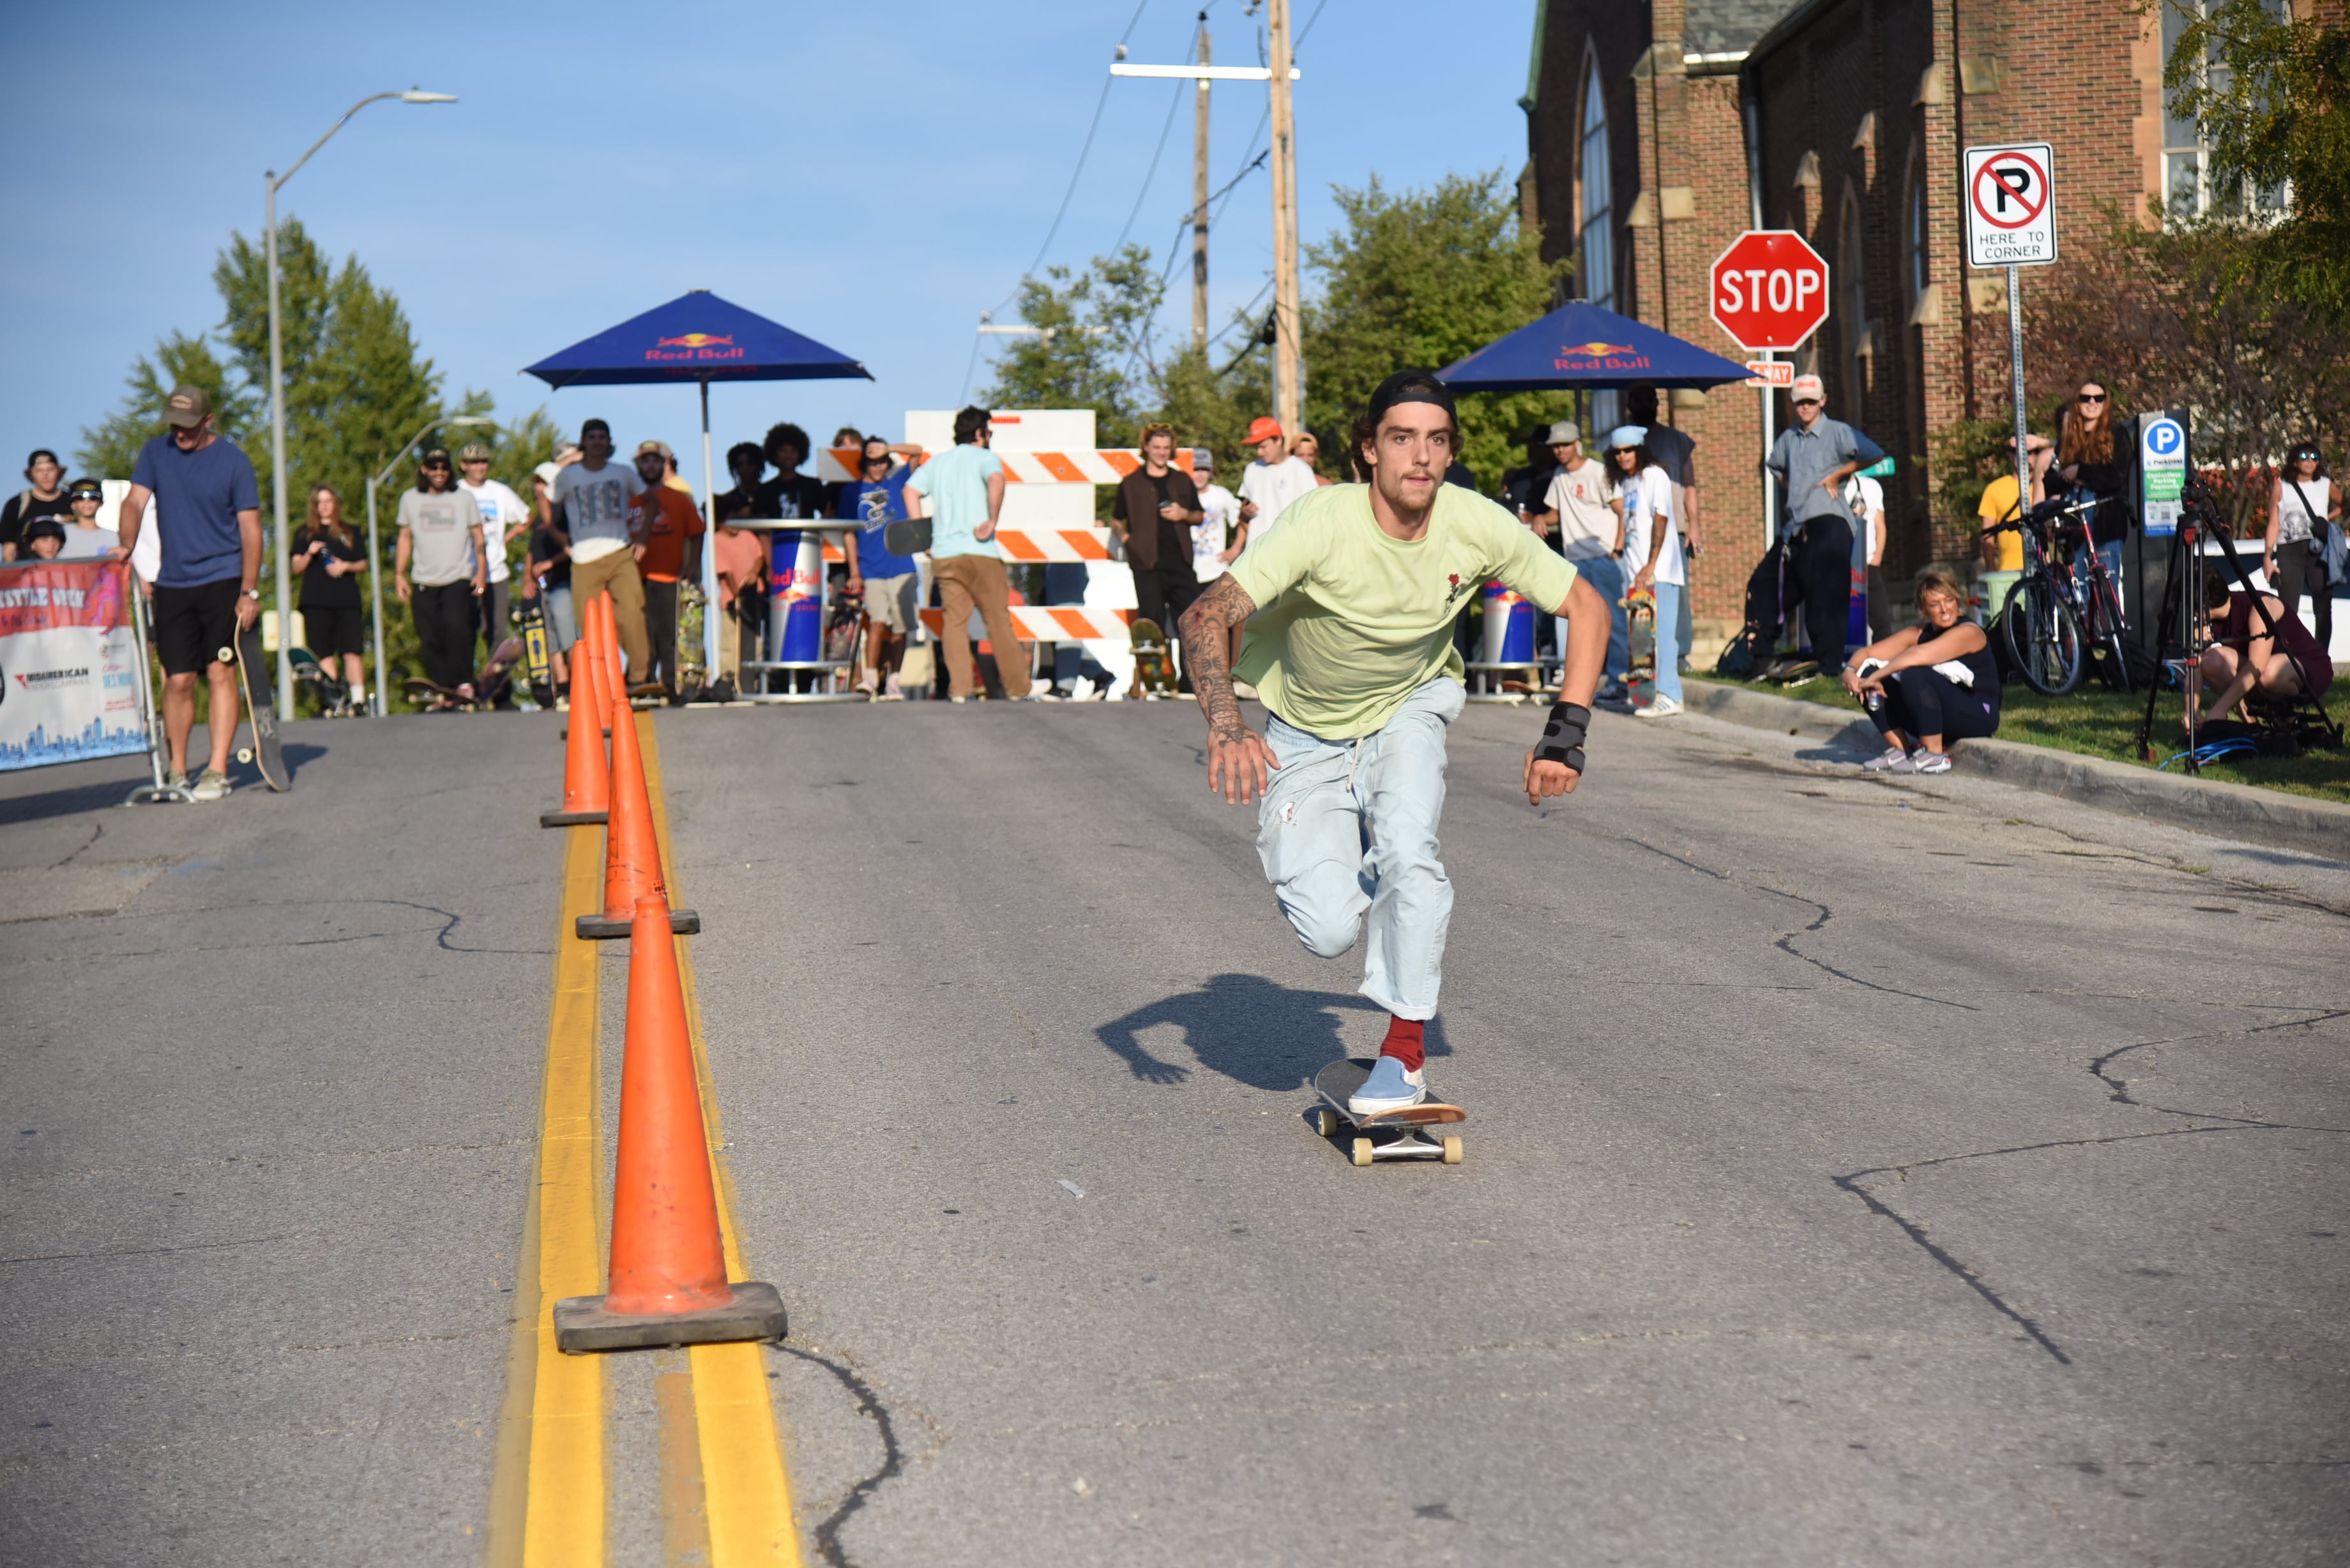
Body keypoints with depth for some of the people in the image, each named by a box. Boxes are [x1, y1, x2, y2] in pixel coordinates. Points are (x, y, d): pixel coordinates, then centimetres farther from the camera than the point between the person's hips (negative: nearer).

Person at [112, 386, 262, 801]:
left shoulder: (233, 461, -3)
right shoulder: (155, 453, 7)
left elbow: (250, 528, -4)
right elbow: (135, 501, 0)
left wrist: (250, 591, -11)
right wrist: (127, 545, -21)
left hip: (223, 580, -3)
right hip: (173, 583, 3)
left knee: (220, 673, -7)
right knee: (177, 680, 2)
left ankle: (218, 771, -5)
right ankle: (177, 770, 13)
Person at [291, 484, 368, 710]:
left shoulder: (349, 532, 16)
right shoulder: (306, 533, 14)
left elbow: (363, 565, 14)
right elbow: (296, 567, 9)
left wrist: (345, 566, -5)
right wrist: (309, 554, -10)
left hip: (347, 599, 0)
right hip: (316, 602, 0)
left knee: (352, 651, -9)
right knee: (325, 654, -5)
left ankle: (358, 698, -11)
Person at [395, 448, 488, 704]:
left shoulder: (464, 499, 10)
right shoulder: (410, 500, 13)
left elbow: (478, 537, 10)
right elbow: (405, 538, 17)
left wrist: (481, 571, 0)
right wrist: (399, 574, 8)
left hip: (458, 579, -2)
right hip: (423, 583, 2)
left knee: (456, 628, -23)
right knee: (431, 640, -3)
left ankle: (463, 683, -14)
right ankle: (444, 694, 3)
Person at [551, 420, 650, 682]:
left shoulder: (624, 472, 11)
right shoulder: (568, 475, 7)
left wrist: (642, 539, 9)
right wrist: (564, 541, 8)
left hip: (621, 555, 0)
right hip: (584, 561, 0)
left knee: (632, 613, -16)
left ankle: (640, 677, -11)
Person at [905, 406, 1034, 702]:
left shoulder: (937, 462, 17)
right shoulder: (985, 458, 1)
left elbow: (910, 491, 7)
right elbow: (996, 481, -21)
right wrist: (991, 522, -15)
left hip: (943, 555, 4)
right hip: (980, 554, -4)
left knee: (954, 622, 5)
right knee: (999, 621, 2)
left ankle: (959, 689, -3)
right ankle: (1017, 689, 4)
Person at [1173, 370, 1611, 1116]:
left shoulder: (1476, 526, -20)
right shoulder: (1324, 523, -30)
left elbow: (1586, 606, -6)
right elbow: (1207, 615, -37)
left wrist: (1566, 733, -16)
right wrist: (1225, 726, -54)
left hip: (1409, 706, 2)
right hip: (1303, 732, -2)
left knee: (1406, 848, -27)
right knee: (1328, 932, -13)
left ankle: (1405, 1051, -9)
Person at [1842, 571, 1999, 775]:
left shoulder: (1968, 632, -16)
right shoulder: (1918, 633, 7)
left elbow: (1918, 656, -33)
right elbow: (1867, 652, 3)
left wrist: (1875, 678, -29)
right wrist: (1850, 671, -19)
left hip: (1978, 717, -7)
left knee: (1914, 674, -32)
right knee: (1867, 675, -4)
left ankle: (1935, 756, -22)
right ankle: (1900, 750, -3)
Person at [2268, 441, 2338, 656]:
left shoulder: (2326, 485, 10)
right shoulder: (2281, 487, 5)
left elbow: (2343, 506, 27)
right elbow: (2274, 525, 3)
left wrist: (2329, 519, 6)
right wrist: (2268, 557, -5)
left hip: (2319, 552, 2)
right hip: (2289, 552, -2)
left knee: (2323, 608, 2)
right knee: (2288, 610, -7)